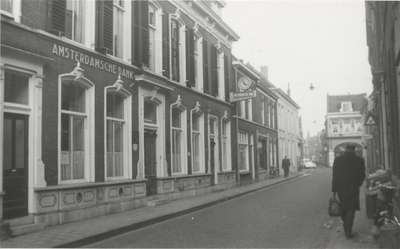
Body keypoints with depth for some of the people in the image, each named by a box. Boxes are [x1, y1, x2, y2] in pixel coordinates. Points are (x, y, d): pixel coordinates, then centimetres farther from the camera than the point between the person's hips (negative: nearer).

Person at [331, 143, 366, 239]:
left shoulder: (337, 160, -2)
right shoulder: (359, 160, -4)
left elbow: (334, 176, -2)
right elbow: (362, 175, -1)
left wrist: (334, 189, 2)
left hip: (341, 188, 2)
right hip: (353, 188, -2)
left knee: (344, 207, 17)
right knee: (351, 208, 2)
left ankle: (346, 225, 28)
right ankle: (348, 229, -6)